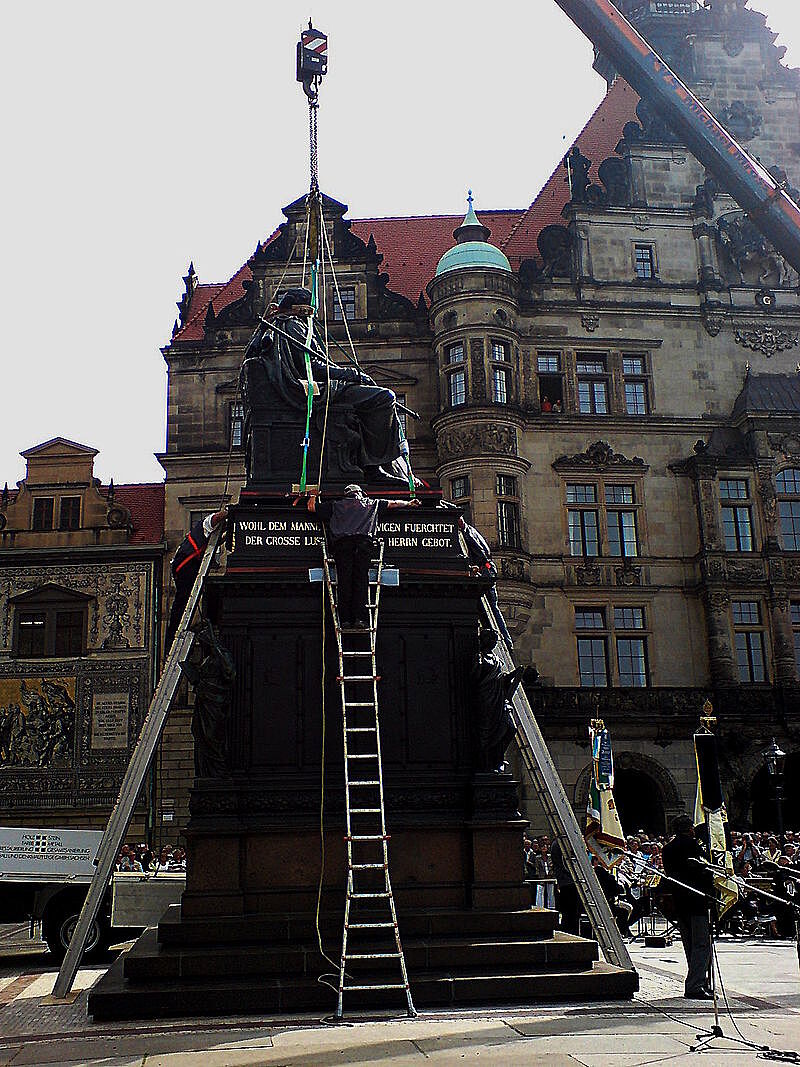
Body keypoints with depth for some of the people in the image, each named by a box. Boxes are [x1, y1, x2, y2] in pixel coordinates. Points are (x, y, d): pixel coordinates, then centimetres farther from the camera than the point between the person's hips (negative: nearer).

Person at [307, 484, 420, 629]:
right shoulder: (372, 503, 31)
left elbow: (312, 507, 33)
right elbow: (393, 503, 41)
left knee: (344, 580, -4)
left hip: (342, 542, 0)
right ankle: (361, 618, -17)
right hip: (364, 541, 0)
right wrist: (409, 503, 57)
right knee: (361, 578, -5)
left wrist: (313, 496, 54)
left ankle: (345, 619, -12)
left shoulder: (335, 505, 29)